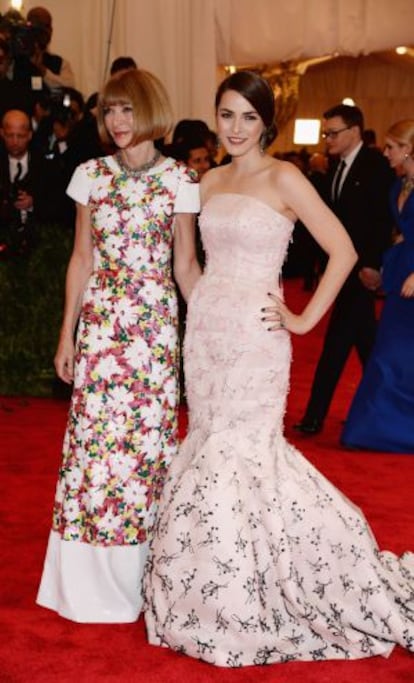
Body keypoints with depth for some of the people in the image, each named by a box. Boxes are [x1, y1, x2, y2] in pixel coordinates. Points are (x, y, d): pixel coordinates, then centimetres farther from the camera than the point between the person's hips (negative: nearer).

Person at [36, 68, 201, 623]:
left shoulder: (179, 179, 0)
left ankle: (143, 573, 16)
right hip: (99, 322, 2)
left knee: (150, 434, 2)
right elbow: (81, 259, 8)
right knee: (94, 433, 2)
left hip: (155, 324, -1)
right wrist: (67, 333, 5)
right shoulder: (92, 175, 5)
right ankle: (94, 577, 15)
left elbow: (186, 266, 4)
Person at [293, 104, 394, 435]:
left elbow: (383, 220, -16)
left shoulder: (374, 165, -12)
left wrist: (372, 265, -20)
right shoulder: (339, 167, 11)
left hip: (361, 266, -8)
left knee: (338, 340, -9)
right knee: (362, 336, 15)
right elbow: (336, 216, 12)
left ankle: (317, 416, -7)